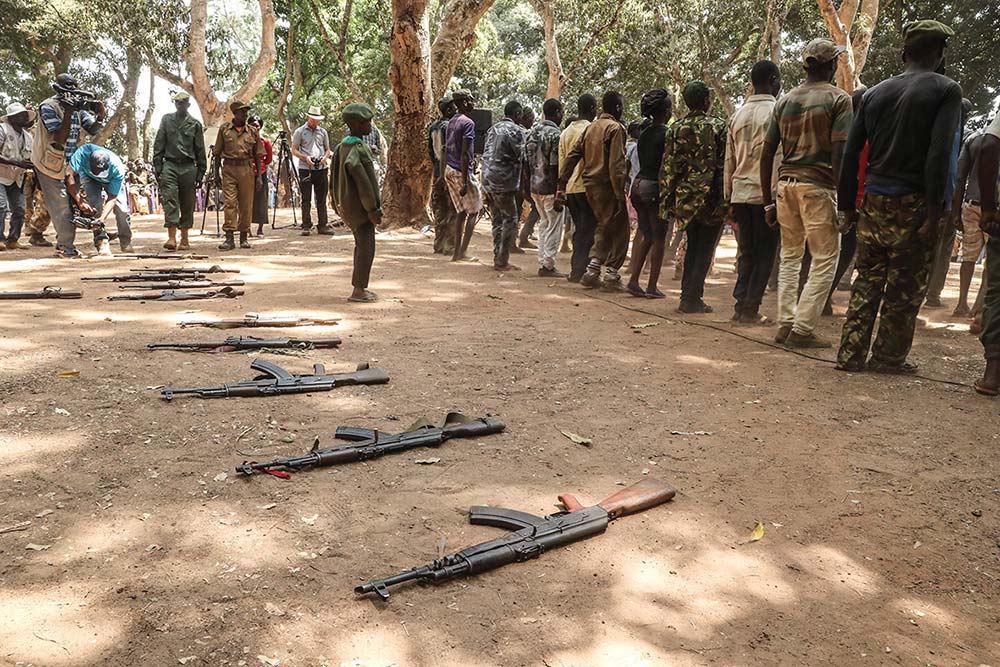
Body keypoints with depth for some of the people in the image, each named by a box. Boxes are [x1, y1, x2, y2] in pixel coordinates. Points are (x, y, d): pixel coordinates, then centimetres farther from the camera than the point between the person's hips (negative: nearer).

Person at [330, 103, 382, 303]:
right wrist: (374, 210, -17)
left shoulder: (342, 147, 10)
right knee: (366, 246, -5)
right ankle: (358, 290, -2)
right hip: (359, 206, -10)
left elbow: (334, 176, 16)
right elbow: (364, 183, -22)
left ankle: (360, 288, 24)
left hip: (347, 204, 10)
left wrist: (337, 203, 21)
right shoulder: (358, 149, -21)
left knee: (361, 245, 17)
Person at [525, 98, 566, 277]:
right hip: (550, 188, -8)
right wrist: (559, 194, -16)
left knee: (544, 225, 16)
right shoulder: (555, 134, -14)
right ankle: (548, 265, 1)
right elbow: (555, 166, -19)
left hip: (535, 186, 8)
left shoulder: (533, 132, 10)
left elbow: (527, 162, 12)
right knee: (554, 227, 0)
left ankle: (542, 263, 17)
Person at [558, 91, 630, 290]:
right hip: (606, 186, -7)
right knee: (619, 230, 3)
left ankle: (592, 269, 10)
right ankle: (612, 275, 2)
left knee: (604, 226, 19)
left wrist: (562, 186, 11)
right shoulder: (615, 128, -10)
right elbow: (616, 164, -18)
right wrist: (620, 195, -18)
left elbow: (572, 156, 10)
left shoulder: (590, 127, 13)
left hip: (590, 185, 7)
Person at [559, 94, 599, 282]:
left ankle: (576, 270, 13)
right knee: (588, 230, -2)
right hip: (586, 186, -7)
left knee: (579, 229, 14)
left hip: (570, 188, 7)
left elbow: (561, 162, 14)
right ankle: (580, 271, -5)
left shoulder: (566, 132, 13)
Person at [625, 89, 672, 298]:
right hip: (656, 187, -7)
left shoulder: (643, 134, 10)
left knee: (646, 235, 14)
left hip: (639, 184, 7)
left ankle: (634, 280, 10)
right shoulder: (666, 134, -12)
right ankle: (652, 287, 5)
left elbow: (643, 163, 13)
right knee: (659, 238, 2)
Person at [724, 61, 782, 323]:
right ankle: (750, 308, -1)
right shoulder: (776, 112, -4)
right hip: (766, 193, -6)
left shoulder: (738, 115, 15)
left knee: (745, 253, 11)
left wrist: (729, 199, 20)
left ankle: (741, 304, 7)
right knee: (764, 254, 0)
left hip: (740, 193, 6)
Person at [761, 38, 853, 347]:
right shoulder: (838, 99, -2)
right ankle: (802, 329, -3)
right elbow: (839, 153, -12)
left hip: (786, 183, 6)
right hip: (818, 186, -5)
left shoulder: (785, 100, 13)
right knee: (825, 259, 1)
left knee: (790, 257, 14)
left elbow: (767, 154, 10)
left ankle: (785, 324, 11)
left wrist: (768, 200, 15)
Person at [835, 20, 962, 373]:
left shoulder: (874, 93, 11)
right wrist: (934, 214, -14)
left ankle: (850, 354, 8)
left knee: (866, 281, 10)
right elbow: (938, 155, -14)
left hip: (874, 202, 5)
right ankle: (888, 357, 12)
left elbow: (851, 154, 8)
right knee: (905, 290, 5)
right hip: (912, 205, -5)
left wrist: (848, 206, 13)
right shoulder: (946, 90, -3)